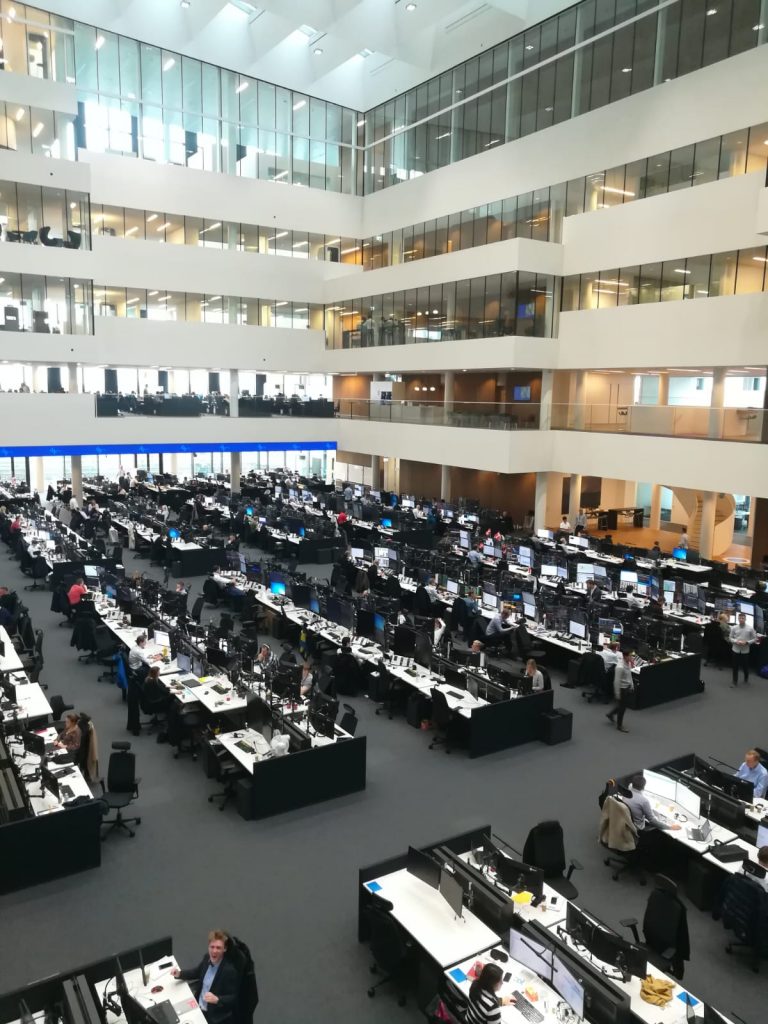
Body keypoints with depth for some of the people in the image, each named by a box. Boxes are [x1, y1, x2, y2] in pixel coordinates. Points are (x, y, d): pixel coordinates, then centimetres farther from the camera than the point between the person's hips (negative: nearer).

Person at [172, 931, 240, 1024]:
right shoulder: (207, 958, -4)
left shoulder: (230, 970, -25)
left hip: (215, 1016, -7)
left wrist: (217, 999, -33)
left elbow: (234, 998, -18)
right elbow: (197, 972, 15)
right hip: (198, 1007, 7)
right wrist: (179, 974, 0)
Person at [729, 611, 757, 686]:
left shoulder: (750, 628, -7)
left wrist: (747, 642, -15)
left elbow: (755, 639, -1)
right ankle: (735, 681, 23)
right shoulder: (734, 628, -4)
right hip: (735, 650, 1)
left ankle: (746, 679, 41)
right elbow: (730, 638, 4)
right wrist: (736, 641, -15)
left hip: (745, 651, -1)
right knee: (735, 667, 8)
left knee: (745, 666, 13)